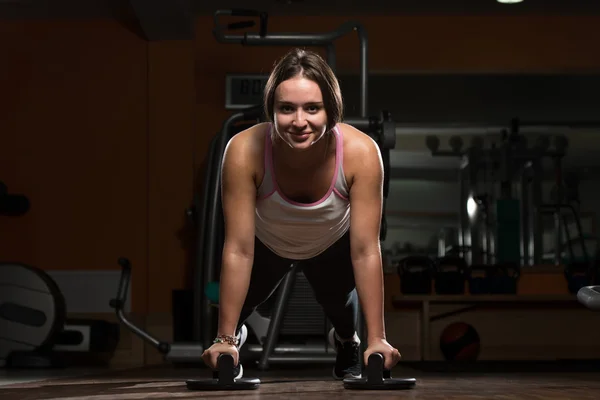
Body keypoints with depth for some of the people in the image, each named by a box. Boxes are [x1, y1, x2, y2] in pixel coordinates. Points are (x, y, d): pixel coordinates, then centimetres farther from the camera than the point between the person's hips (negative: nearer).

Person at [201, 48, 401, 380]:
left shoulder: (361, 152, -40)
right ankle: (234, 335, 48)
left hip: (333, 244, 0)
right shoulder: (245, 151, -41)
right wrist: (224, 339, -33)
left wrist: (377, 339, -35)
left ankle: (347, 340, 46)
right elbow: (239, 250, -36)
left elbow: (365, 251, -35)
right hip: (265, 242, 0)